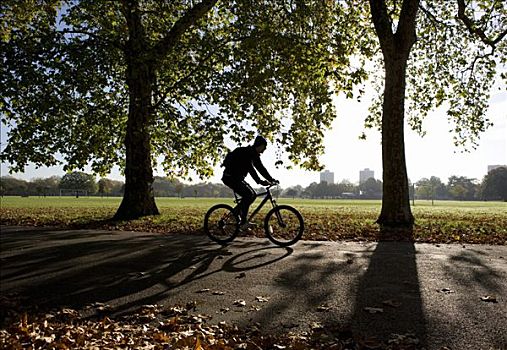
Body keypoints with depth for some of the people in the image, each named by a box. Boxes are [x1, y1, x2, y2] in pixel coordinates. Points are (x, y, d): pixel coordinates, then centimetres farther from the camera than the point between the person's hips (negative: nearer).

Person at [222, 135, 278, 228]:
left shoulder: (255, 155, 9)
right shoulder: (246, 152, -20)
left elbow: (261, 168, 10)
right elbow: (250, 168, -32)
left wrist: (272, 180, 1)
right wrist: (259, 181, -39)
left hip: (238, 178, 10)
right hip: (230, 177, -10)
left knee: (253, 195, 2)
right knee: (248, 194, -22)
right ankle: (243, 222, -16)